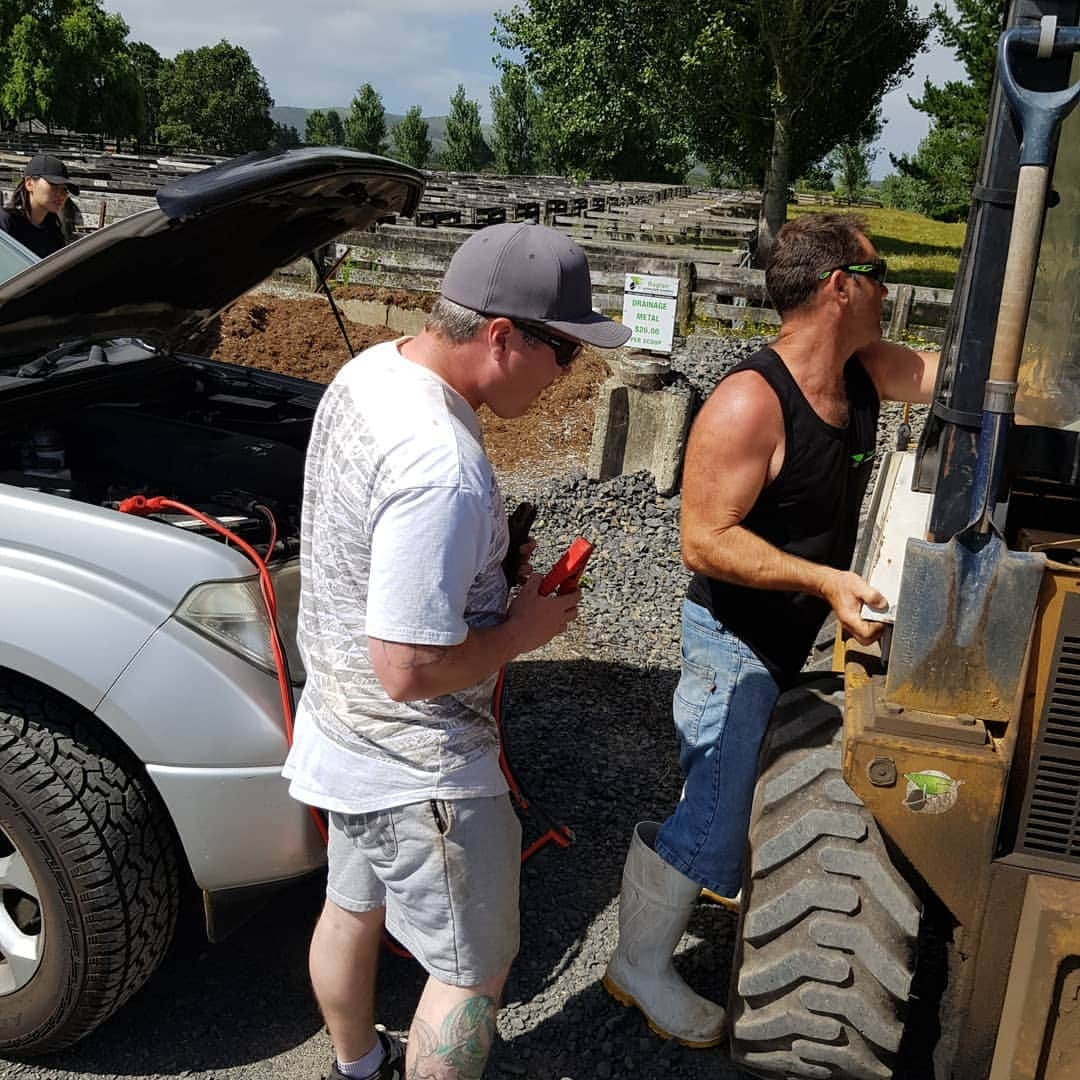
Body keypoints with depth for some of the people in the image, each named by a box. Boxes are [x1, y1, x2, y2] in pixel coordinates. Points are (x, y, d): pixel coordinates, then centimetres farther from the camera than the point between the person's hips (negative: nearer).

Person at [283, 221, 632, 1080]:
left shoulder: (369, 370, -3)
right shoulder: (444, 471, -34)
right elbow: (410, 668, -31)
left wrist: (490, 548, 3)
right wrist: (524, 630, -15)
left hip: (340, 728, 10)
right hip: (415, 768, -10)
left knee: (353, 908, 29)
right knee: (472, 970, 11)